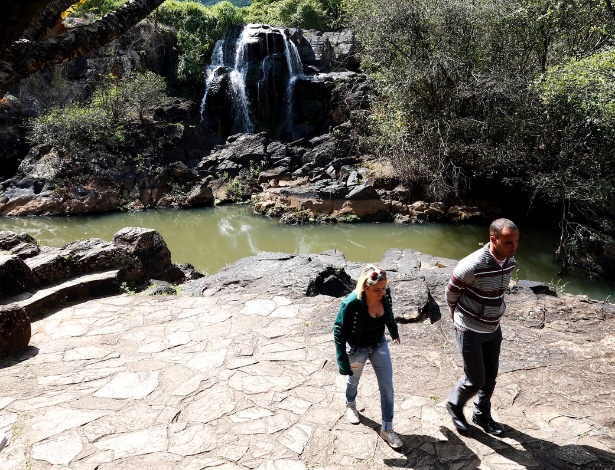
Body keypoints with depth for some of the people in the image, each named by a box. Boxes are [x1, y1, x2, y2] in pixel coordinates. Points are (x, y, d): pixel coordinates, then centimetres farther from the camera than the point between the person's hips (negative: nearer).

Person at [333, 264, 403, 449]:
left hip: (380, 345, 3)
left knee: (387, 387, 7)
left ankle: (387, 429, 26)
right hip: (357, 349, -3)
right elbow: (339, 331, -25)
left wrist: (394, 332, 17)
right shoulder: (352, 302, -36)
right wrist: (343, 361, -23)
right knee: (353, 380, 26)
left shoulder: (385, 293, -22)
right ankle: (350, 405, 58)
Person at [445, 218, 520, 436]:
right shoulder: (473, 265, -30)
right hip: (470, 330, -6)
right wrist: (457, 314, 4)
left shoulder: (510, 262, -7)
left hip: (493, 329, 7)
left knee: (490, 377, 17)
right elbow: (451, 292, -12)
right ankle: (454, 404, 32)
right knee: (476, 380, 3)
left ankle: (482, 415, 40)